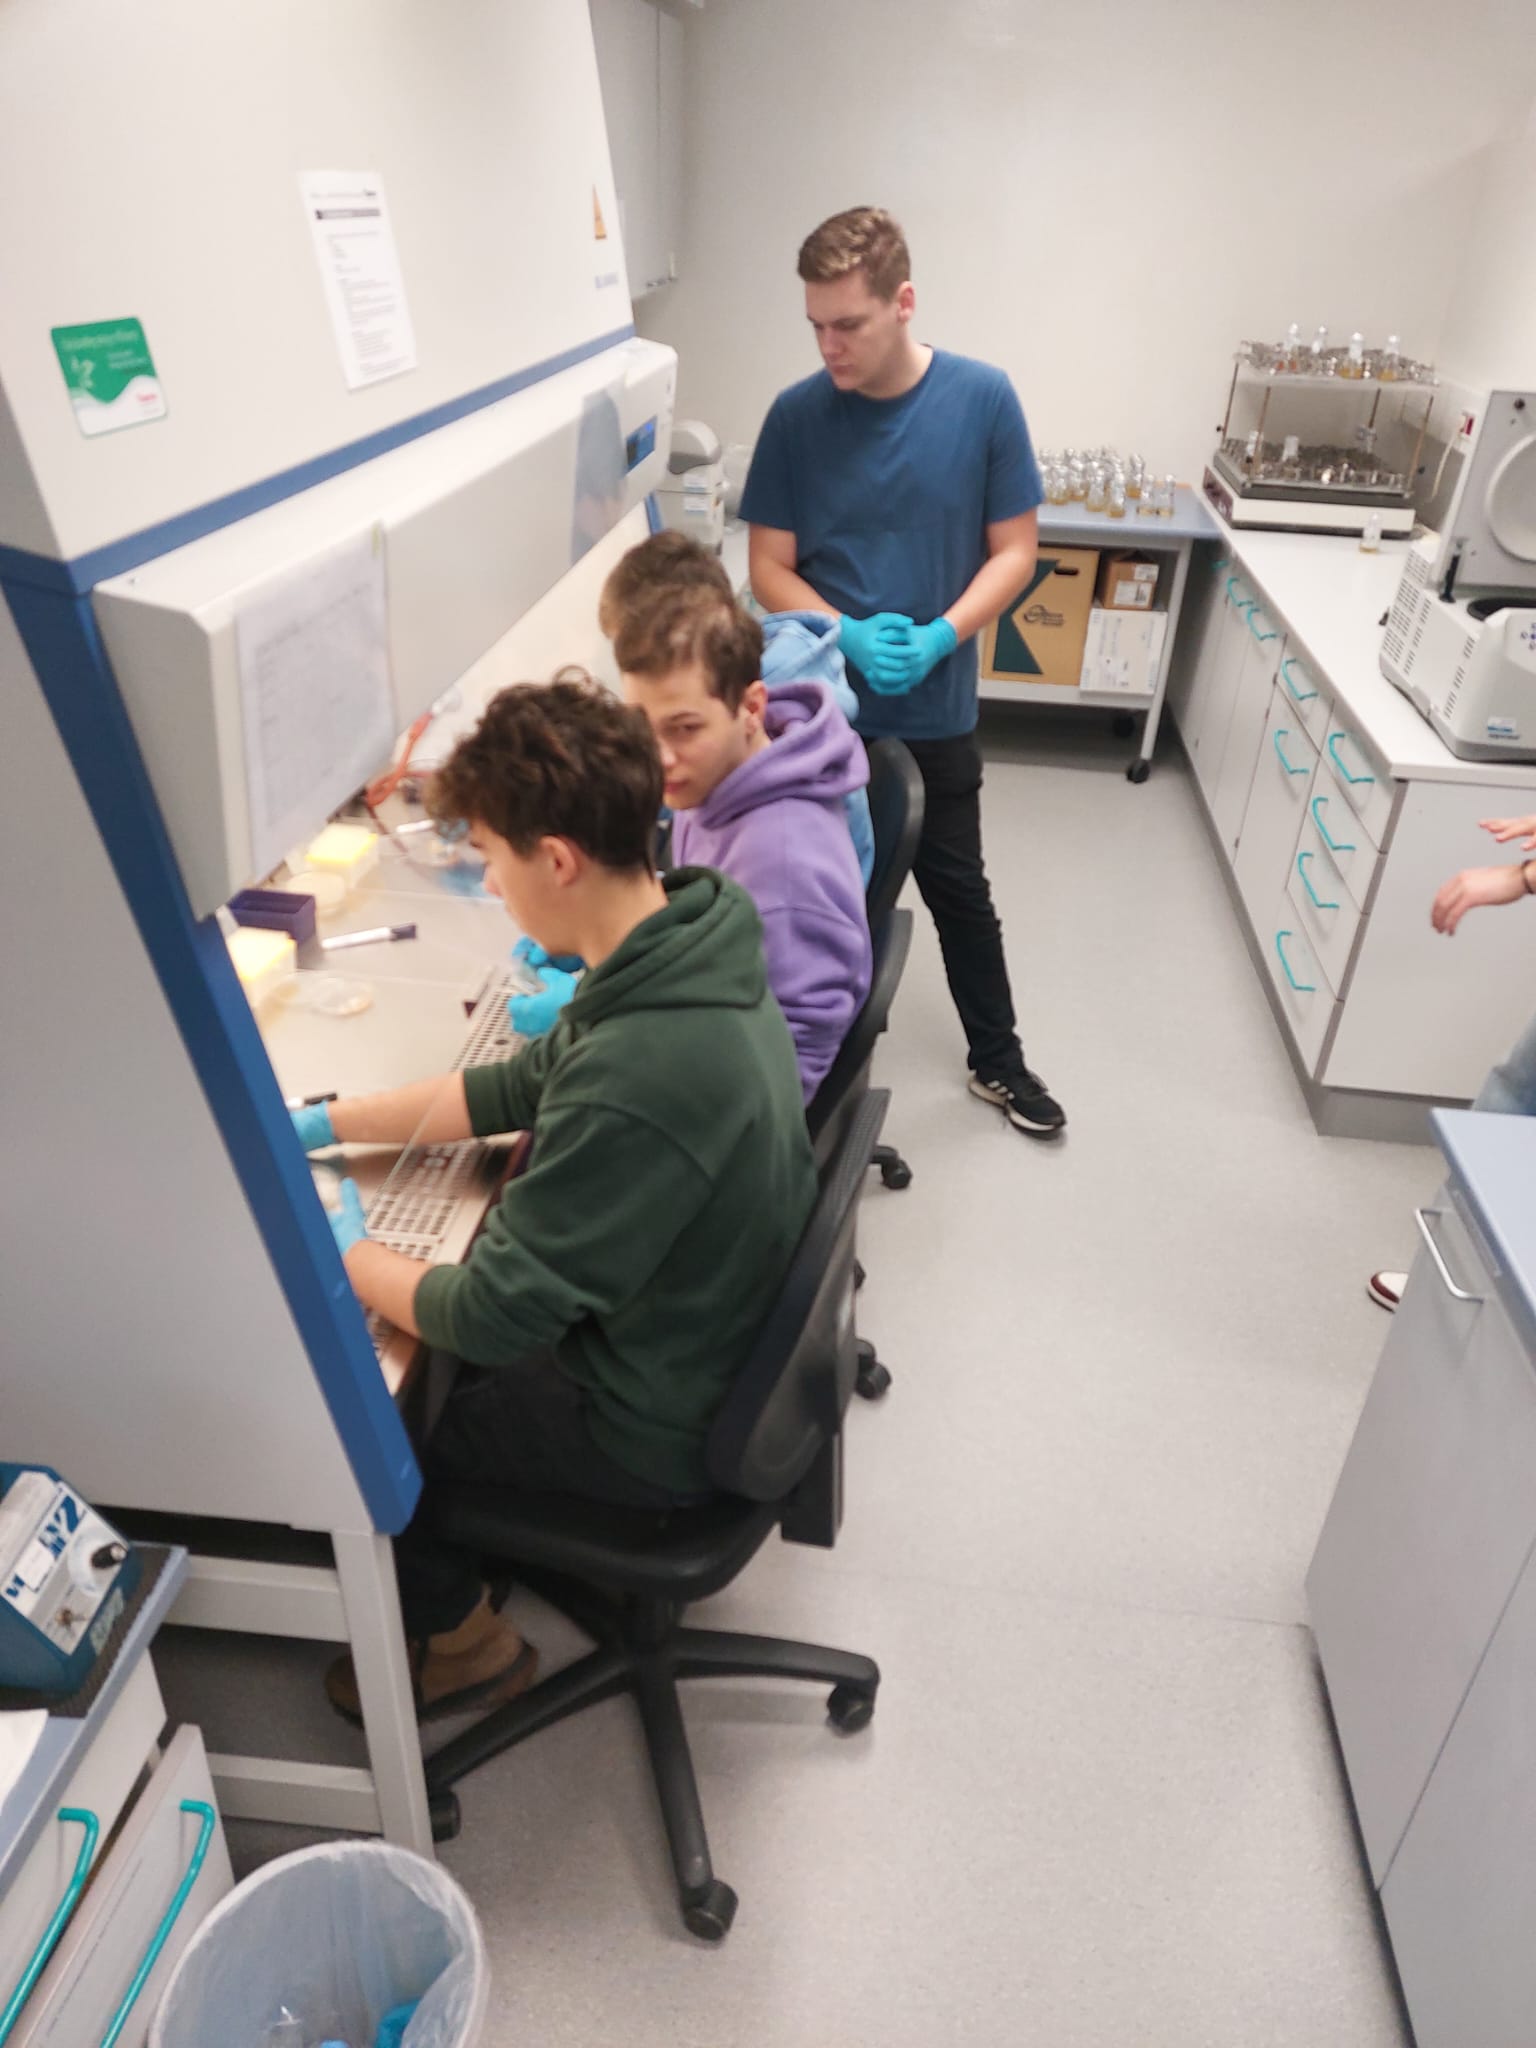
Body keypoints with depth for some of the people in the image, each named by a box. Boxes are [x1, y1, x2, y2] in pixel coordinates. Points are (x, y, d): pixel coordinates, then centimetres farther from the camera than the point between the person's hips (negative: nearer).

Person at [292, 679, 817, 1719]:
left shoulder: (636, 1082, -38)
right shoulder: (688, 953, -9)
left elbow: (492, 1318, -28)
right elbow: (519, 1088, 6)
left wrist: (343, 1253, -10)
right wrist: (328, 1122, 5)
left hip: (657, 1428, -8)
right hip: (712, 1339, 8)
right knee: (416, 1343, 21)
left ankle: (462, 1639, 32)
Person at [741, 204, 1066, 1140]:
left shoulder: (983, 399, -9)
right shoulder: (796, 415, -8)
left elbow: (1014, 550, -4)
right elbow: (770, 568, -4)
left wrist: (939, 636, -21)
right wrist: (849, 636, -22)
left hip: (937, 708, 0)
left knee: (958, 889, 14)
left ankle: (997, 1059, 33)